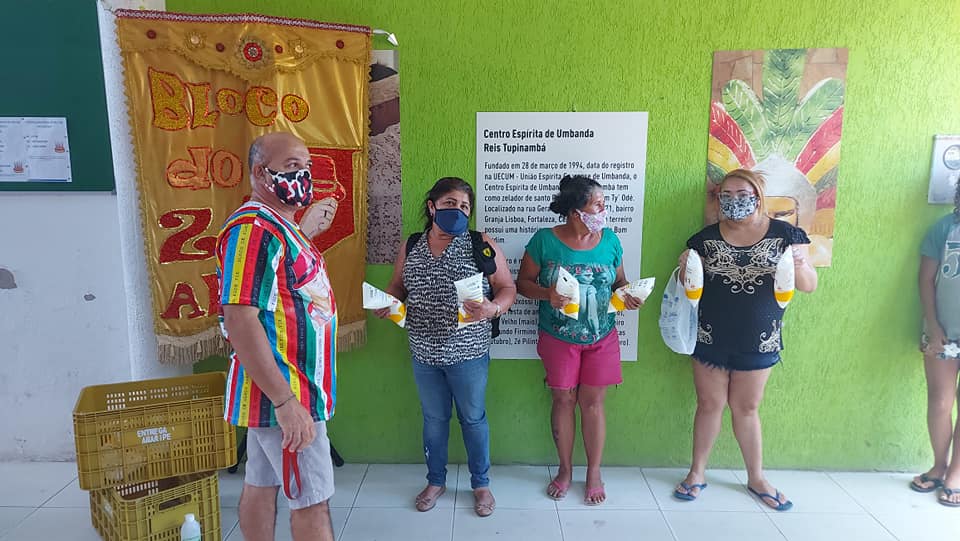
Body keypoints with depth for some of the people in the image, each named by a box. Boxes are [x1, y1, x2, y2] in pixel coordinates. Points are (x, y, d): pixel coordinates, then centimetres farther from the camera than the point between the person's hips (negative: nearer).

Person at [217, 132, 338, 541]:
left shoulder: (279, 225, 13)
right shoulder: (254, 228, -19)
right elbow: (240, 321, -26)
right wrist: (285, 401, -26)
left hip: (281, 390, 9)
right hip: (284, 394, -9)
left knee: (261, 485, 18)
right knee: (312, 500, 2)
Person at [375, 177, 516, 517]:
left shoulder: (482, 245, -8)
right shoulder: (410, 247, 2)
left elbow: (508, 289, -7)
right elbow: (398, 286, 12)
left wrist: (492, 309, -27)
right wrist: (387, 303, -9)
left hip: (468, 354, -3)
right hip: (424, 354, 3)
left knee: (473, 418, 13)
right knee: (434, 419, 19)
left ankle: (481, 484, 34)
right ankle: (436, 481, 40)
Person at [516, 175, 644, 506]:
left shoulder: (609, 240, -2)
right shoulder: (545, 240, -11)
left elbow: (619, 282, 9)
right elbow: (523, 282, -4)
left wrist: (628, 296, -13)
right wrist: (547, 294, -23)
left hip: (602, 338, 2)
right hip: (559, 338, -1)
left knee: (592, 403, 8)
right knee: (563, 400, 10)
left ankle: (594, 472, 27)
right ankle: (565, 470, 30)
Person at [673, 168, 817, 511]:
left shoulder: (785, 235, -4)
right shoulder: (706, 238, -1)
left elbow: (810, 286, -3)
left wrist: (799, 266, -24)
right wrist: (687, 269, -17)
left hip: (759, 341, 0)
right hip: (711, 338, 1)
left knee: (746, 407, 12)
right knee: (710, 404, 9)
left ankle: (757, 478, 31)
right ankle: (697, 472, 25)